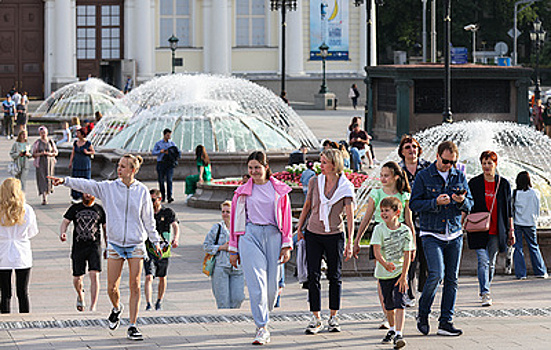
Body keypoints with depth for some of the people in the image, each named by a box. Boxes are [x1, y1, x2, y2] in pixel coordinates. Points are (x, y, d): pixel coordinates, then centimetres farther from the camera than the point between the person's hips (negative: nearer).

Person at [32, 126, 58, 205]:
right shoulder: (37, 142, 1)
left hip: (49, 162, 1)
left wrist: (50, 154, -12)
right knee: (42, 179, -8)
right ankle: (44, 199, -8)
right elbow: (34, 154, 1)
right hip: (40, 163, -1)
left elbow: (56, 152, 7)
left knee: (48, 178, 1)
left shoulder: (50, 141, 4)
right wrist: (40, 154, -16)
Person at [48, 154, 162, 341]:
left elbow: (148, 218, 7)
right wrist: (65, 181, -21)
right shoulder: (109, 187, 1)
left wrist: (155, 241, 8)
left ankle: (132, 326, 4)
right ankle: (116, 308, 34)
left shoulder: (142, 191, 1)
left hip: (136, 244, -1)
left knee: (135, 286, -3)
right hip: (115, 243, 1)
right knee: (112, 288, 1)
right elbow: (87, 185, -9)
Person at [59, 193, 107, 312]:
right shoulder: (75, 208, 8)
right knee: (77, 278, 6)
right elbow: (65, 222, 3)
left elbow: (105, 228, 15)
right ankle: (80, 296, 40)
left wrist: (108, 247, 14)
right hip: (78, 247, 1)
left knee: (94, 275, -15)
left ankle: (93, 307, -14)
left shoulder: (99, 209, 8)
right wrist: (62, 233, -19)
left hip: (94, 246, -1)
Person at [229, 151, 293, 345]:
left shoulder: (280, 190, 9)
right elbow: (235, 220, 13)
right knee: (256, 283, -12)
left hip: (273, 235, 1)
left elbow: (286, 218, 11)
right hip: (250, 235, -1)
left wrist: (287, 246, 5)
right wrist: (233, 249, 11)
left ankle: (264, 314, 27)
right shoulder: (243, 191, 9)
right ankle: (262, 329, -13)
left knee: (272, 285, 1)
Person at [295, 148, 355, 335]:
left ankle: (334, 317, 16)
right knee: (313, 276, -4)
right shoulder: (315, 181, 0)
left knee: (335, 276, 5)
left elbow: (350, 216, -10)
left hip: (335, 235, -2)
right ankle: (316, 318, 1)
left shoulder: (346, 187, -7)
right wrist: (299, 227, 14)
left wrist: (350, 242, -15)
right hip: (313, 235, 2)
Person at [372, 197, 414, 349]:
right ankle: (392, 329, 36)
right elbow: (376, 251, -18)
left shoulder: (405, 231, -8)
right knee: (389, 305, 13)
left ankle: (399, 335, -17)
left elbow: (407, 255, -7)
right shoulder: (379, 229, -8)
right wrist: (385, 264, -37)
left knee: (400, 303, -13)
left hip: (400, 272, -1)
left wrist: (403, 276, -13)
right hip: (384, 273, 1)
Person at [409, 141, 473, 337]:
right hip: (432, 235, -4)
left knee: (452, 279, 2)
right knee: (436, 274, -17)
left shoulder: (459, 177, 9)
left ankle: (446, 322, 7)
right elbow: (414, 204, -5)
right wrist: (435, 202, -18)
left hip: (454, 235, 4)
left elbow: (470, 205, 12)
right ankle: (422, 314, 3)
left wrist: (462, 201, -12)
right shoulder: (423, 176, -1)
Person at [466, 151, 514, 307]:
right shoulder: (474, 183, 2)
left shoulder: (503, 184, 7)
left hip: (496, 231, 2)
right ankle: (485, 294, -18)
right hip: (479, 230, -2)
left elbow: (509, 209, 11)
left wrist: (511, 230, 9)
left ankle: (484, 291, 23)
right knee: (483, 261, -13)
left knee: (491, 263, 7)